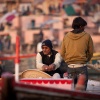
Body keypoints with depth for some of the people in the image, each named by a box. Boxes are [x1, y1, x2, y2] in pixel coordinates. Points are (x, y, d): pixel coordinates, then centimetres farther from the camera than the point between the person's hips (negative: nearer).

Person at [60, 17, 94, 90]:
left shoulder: (66, 36, 4)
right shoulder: (87, 36, -3)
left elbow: (62, 53, 8)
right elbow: (90, 52, 5)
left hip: (70, 67, 3)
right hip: (82, 67, -3)